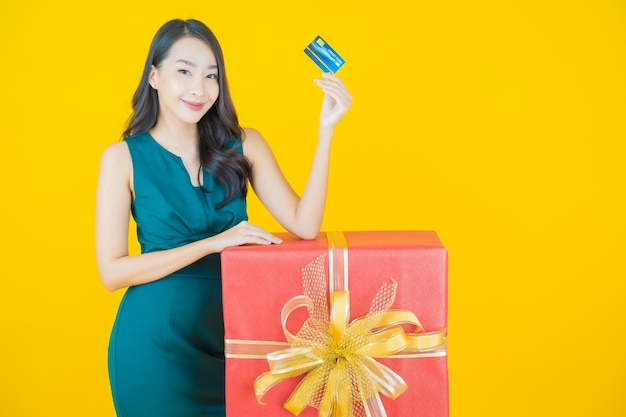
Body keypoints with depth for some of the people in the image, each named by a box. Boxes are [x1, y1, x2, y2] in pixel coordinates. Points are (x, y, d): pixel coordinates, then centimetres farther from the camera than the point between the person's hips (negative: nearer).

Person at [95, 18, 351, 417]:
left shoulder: (243, 145, -1)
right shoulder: (122, 158, -7)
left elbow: (304, 226, -11)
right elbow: (112, 271, -13)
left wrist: (326, 130, -17)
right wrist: (213, 243, -19)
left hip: (230, 328, 3)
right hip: (156, 339, -2)